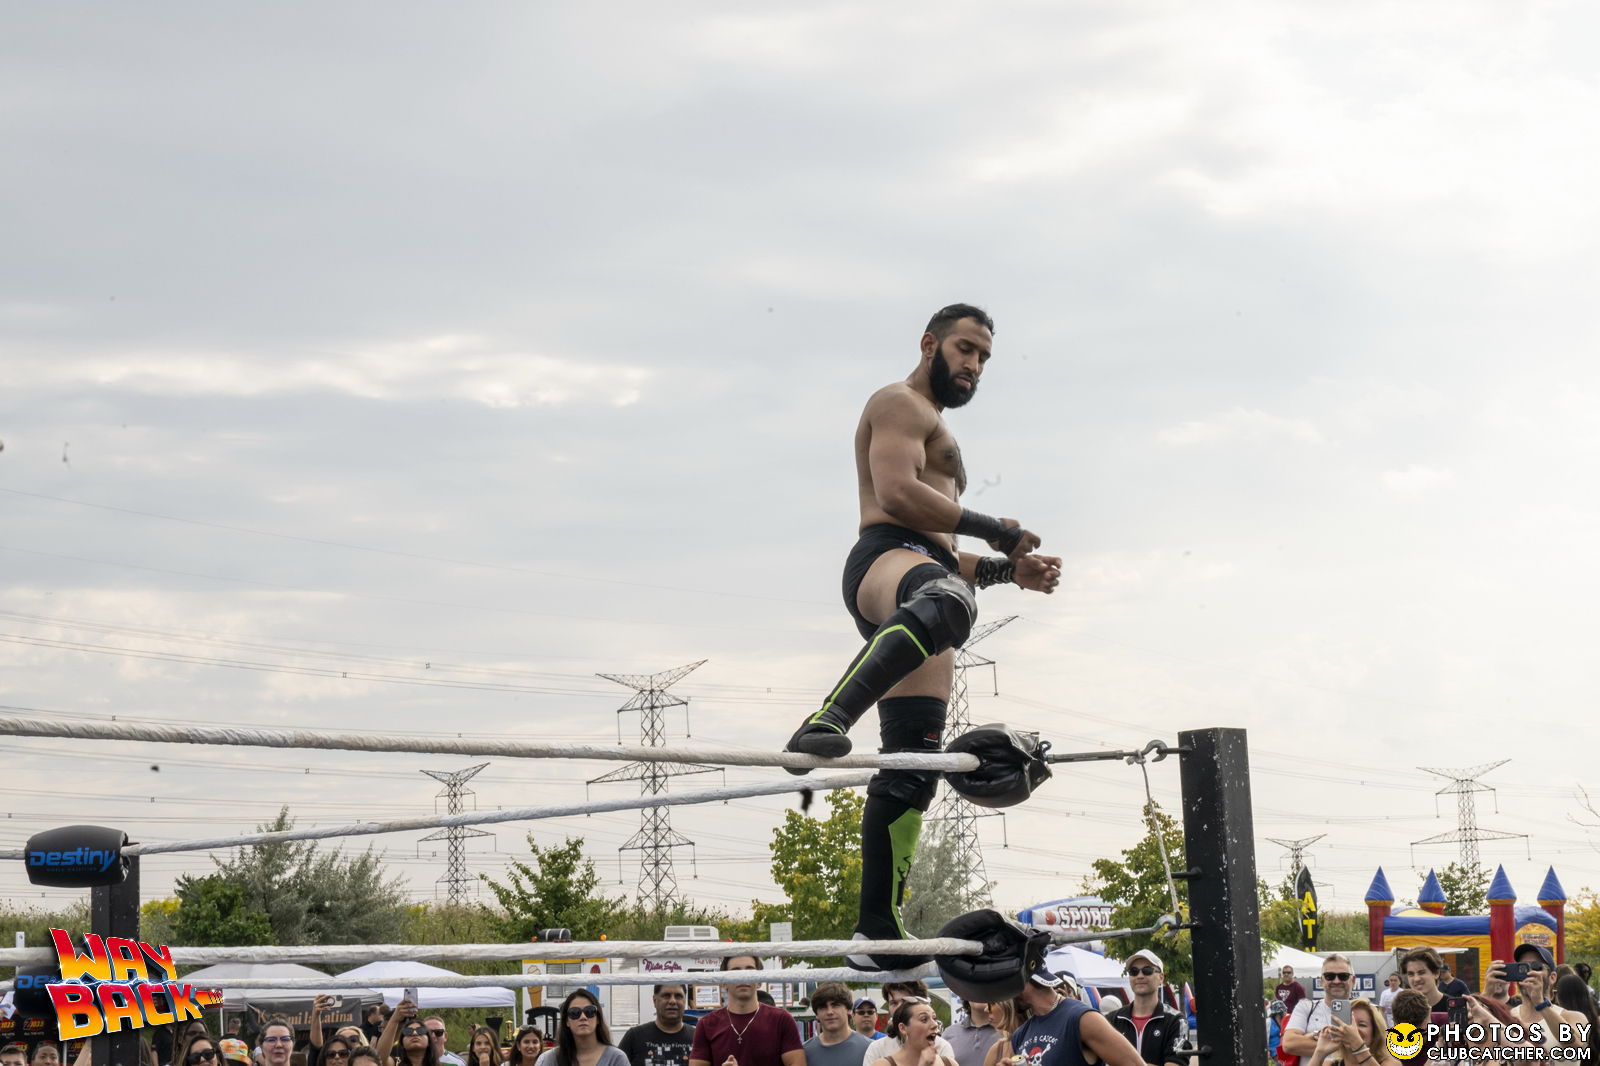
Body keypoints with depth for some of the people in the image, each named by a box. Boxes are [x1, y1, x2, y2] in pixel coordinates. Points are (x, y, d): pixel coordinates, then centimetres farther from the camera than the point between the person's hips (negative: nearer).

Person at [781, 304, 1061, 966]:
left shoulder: (933, 429, 40)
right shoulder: (900, 404, 9)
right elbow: (896, 493, -10)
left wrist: (1010, 571, 26)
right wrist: (992, 529, -3)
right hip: (887, 559, -9)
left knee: (911, 770, -2)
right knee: (943, 605, -45)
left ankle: (877, 932, -4)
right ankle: (827, 723, -59)